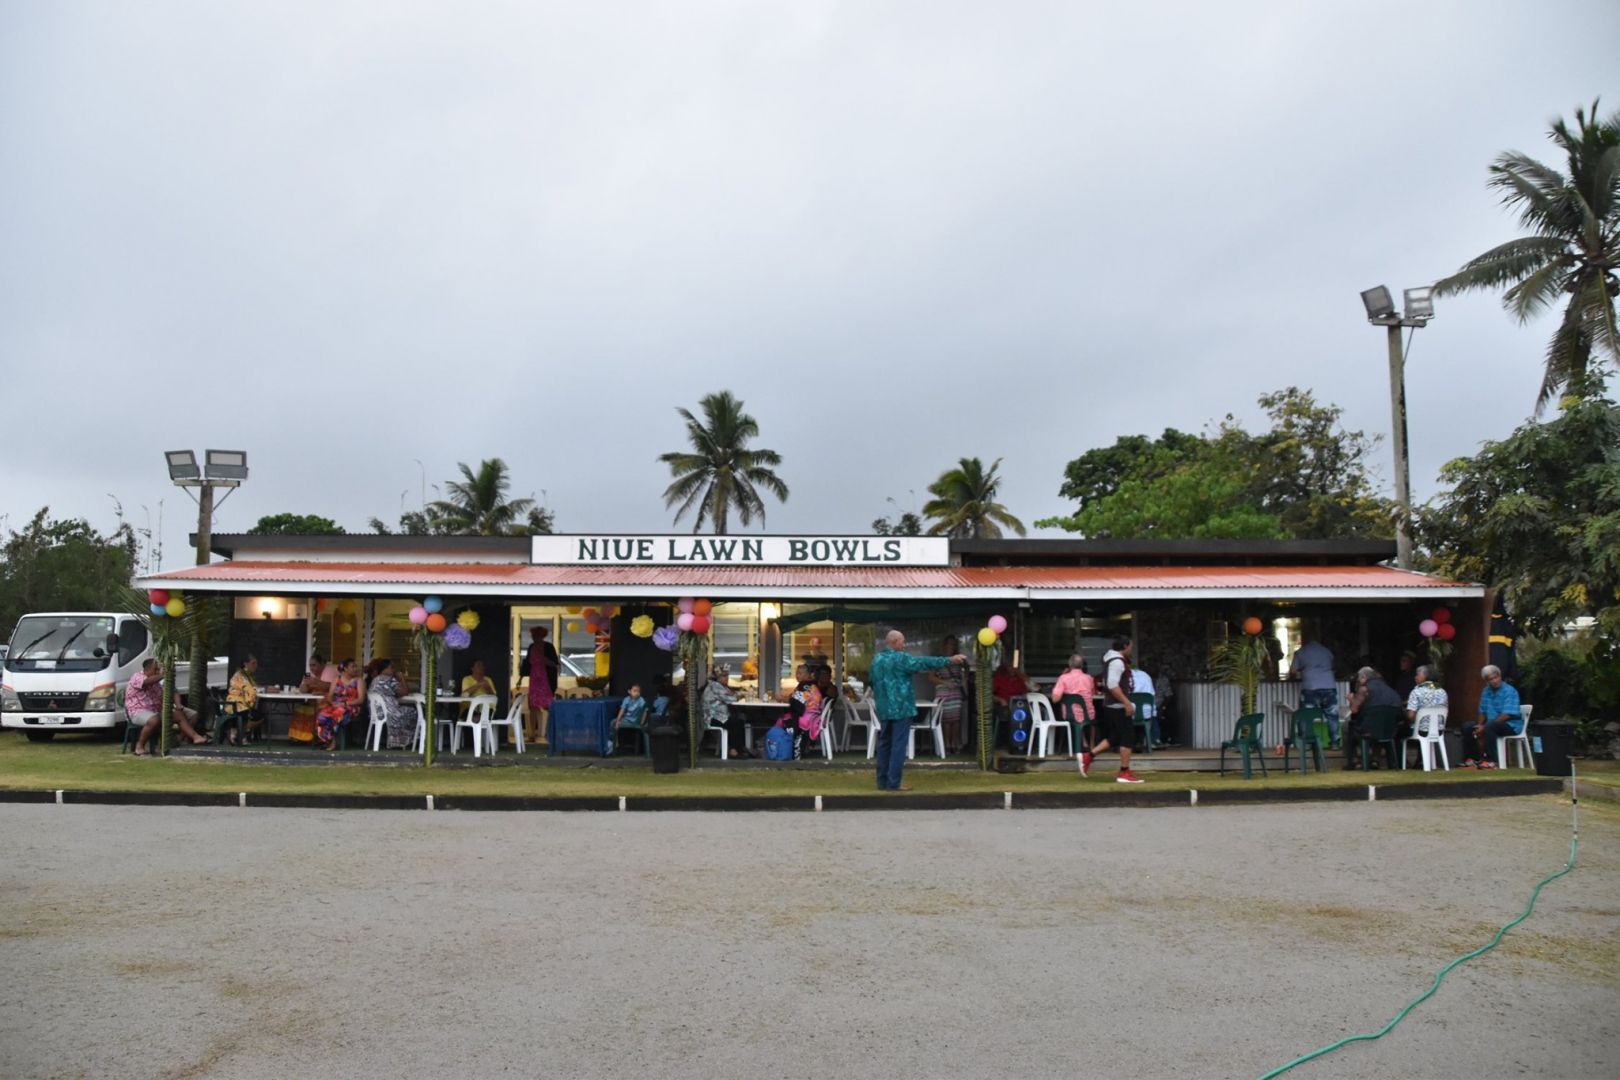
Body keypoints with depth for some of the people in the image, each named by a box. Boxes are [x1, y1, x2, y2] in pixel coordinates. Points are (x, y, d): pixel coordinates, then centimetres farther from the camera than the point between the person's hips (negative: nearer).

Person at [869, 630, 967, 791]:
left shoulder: (876, 659, 11)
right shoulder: (900, 658, -12)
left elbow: (872, 681, 22)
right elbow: (924, 662, -16)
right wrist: (950, 660, -13)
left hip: (884, 709, 8)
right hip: (901, 708, -8)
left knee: (884, 744, 13)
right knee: (898, 745, -4)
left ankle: (882, 781, 15)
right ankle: (893, 783, -6)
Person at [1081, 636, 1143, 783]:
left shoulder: (1113, 659, 15)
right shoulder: (1117, 661, -17)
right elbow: (1112, 685, -26)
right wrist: (1127, 703, -26)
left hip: (1112, 705, 10)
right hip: (1118, 706, -10)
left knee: (1114, 737, 14)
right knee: (1127, 737, -5)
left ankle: (1088, 756, 11)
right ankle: (1124, 773, -1)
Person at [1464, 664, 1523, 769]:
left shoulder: (1509, 691, -15)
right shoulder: (1486, 691, 9)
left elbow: (1506, 715, -23)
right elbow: (1482, 711, 17)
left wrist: (1484, 727, -24)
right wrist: (1480, 725, -5)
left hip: (1511, 724, -8)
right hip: (1492, 723, 8)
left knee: (1488, 729, -35)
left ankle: (1491, 761, -34)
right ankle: (1472, 758, 1)